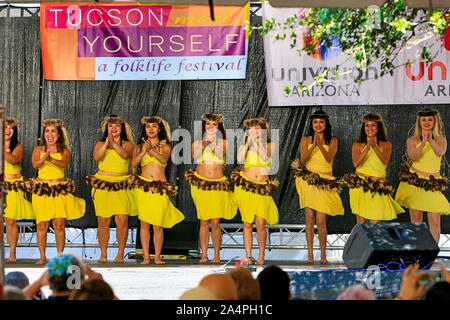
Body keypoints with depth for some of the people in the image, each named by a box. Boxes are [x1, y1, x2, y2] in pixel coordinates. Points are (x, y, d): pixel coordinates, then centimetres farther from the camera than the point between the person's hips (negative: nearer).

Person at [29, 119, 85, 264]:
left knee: (59, 224, -6)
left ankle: (60, 255, 5)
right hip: (42, 190, 0)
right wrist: (44, 158, -32)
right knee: (42, 225, -4)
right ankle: (42, 257, 5)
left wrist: (51, 159, -34)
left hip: (60, 190, 0)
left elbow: (64, 163, -14)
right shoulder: (38, 149, 8)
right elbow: (35, 164, -10)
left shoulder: (64, 150, 7)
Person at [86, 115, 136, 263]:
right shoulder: (100, 144, 12)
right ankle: (103, 254, 10)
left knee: (122, 221, -10)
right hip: (102, 186, 1)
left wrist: (114, 143, -24)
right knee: (103, 222, 0)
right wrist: (106, 143, -22)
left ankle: (120, 253, 2)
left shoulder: (127, 144, 9)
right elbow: (97, 157, -9)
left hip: (121, 186, -1)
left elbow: (125, 154, -14)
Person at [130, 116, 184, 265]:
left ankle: (157, 257, 5)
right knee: (144, 223, -1)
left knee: (157, 225, -3)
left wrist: (151, 150, -29)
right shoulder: (139, 147, 12)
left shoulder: (165, 146, 9)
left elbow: (164, 159, -13)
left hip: (160, 188, -1)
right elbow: (133, 164, -4)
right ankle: (146, 257, 3)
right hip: (143, 187, 1)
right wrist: (143, 152, -19)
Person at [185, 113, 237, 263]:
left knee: (215, 222, -6)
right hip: (200, 183, 1)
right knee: (204, 221, 0)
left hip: (218, 185, -1)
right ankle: (204, 254, 5)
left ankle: (217, 254, 3)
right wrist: (203, 146, -26)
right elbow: (195, 157, -11)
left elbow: (221, 154, -13)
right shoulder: (197, 142, 8)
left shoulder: (223, 142, 7)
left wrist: (214, 142, -26)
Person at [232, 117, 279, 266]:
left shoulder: (270, 145, 10)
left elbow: (265, 158, -10)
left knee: (260, 223, -11)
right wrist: (248, 142, -5)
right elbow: (240, 159, -8)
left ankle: (261, 256, 2)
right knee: (247, 224, 0)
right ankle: (248, 256, 5)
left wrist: (258, 142, -6)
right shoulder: (244, 146, 13)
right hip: (245, 187, 1)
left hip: (262, 188, -1)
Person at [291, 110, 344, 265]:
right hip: (308, 181, 1)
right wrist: (313, 146, -20)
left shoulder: (332, 140, 7)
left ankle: (323, 255, 5)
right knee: (309, 217, -4)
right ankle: (310, 254, 0)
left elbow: (329, 158, -10)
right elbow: (303, 160, -5)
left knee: (321, 221, -6)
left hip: (325, 182, -1)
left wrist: (320, 145, -26)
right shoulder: (306, 140, 8)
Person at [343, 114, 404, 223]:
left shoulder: (386, 145, 9)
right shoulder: (357, 145, 8)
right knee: (361, 223, -2)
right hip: (360, 185, 0)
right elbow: (356, 163, -8)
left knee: (375, 225, -7)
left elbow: (385, 161, -10)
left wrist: (375, 146, -23)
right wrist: (367, 148, -19)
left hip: (378, 188, 0)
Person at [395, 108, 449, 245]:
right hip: (415, 182, 0)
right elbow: (413, 157, -11)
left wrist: (431, 140, -27)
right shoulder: (412, 141, 7)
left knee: (435, 222, -9)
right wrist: (423, 143, -26)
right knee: (416, 219, 0)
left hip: (433, 186, 0)